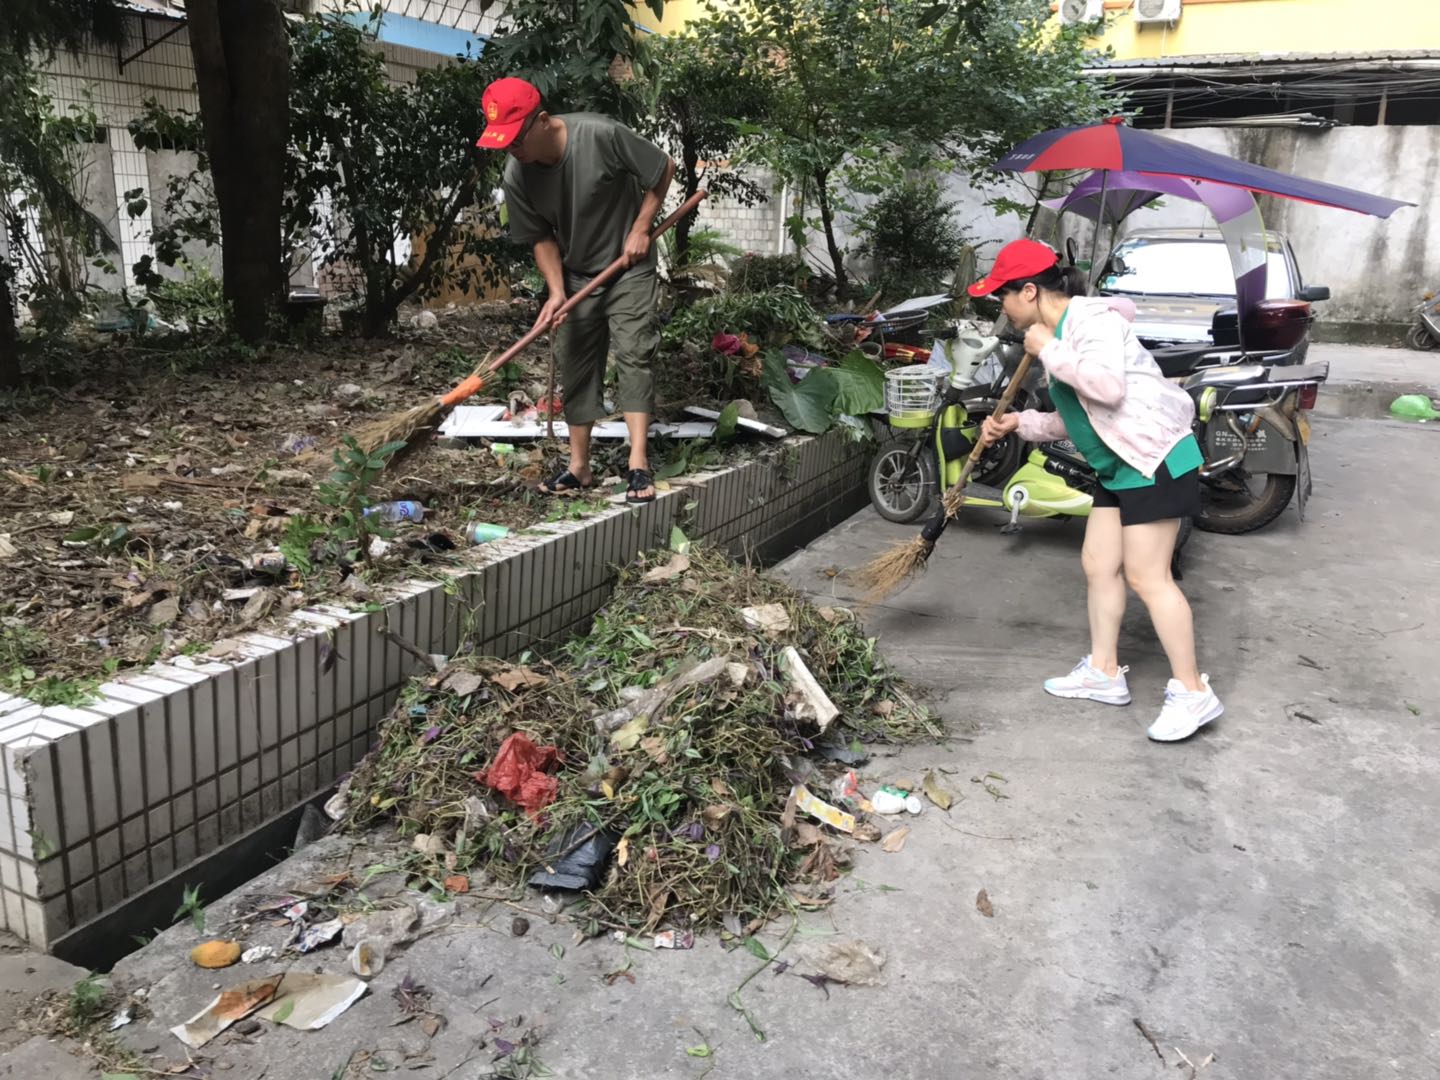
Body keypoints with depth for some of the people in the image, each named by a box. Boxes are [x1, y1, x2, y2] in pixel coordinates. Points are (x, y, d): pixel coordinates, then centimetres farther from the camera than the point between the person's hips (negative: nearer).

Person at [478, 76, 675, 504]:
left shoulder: (601, 135, -26)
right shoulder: (516, 176, -14)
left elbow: (664, 167, -12)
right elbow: (542, 238, -3)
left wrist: (641, 228, -14)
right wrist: (556, 291, -16)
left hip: (629, 268, -4)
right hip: (576, 275, 4)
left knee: (634, 354, -14)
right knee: (575, 364, 4)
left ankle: (639, 464, -17)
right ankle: (579, 467, 13)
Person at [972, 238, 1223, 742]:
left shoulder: (1092, 317, -15)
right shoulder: (1060, 333, 15)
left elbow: (1108, 386, -32)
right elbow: (1074, 418, 21)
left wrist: (1049, 351, -21)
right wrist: (1018, 424, 10)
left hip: (1155, 457, -10)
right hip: (1118, 467, 10)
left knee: (1147, 576, -9)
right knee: (1098, 564, 12)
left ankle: (1192, 692, 0)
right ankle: (1104, 672, 24)